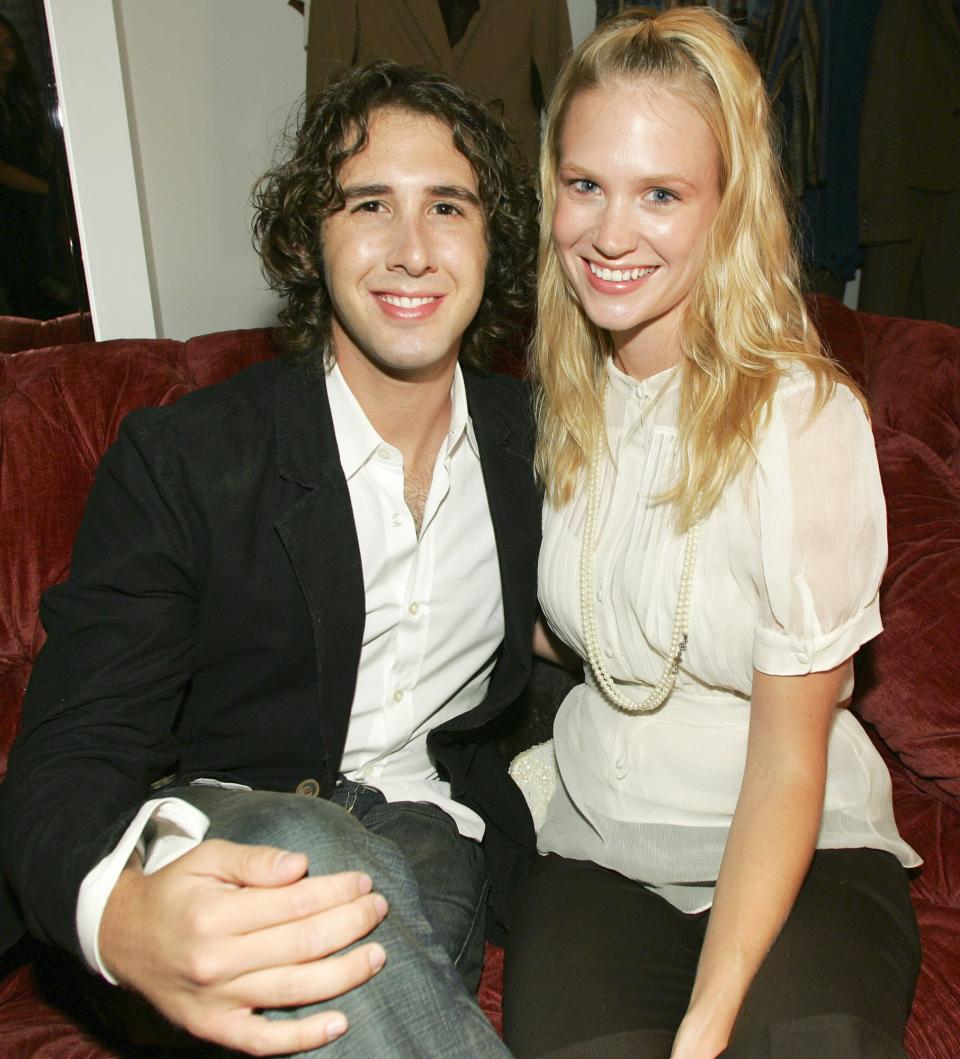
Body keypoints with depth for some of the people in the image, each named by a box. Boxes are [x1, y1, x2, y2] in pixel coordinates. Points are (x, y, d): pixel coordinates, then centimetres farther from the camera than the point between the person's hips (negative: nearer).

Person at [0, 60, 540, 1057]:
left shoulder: (529, 439, 3)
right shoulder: (177, 457, -10)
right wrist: (122, 917, -38)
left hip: (438, 835, 2)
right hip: (228, 841, -1)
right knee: (306, 847, -36)